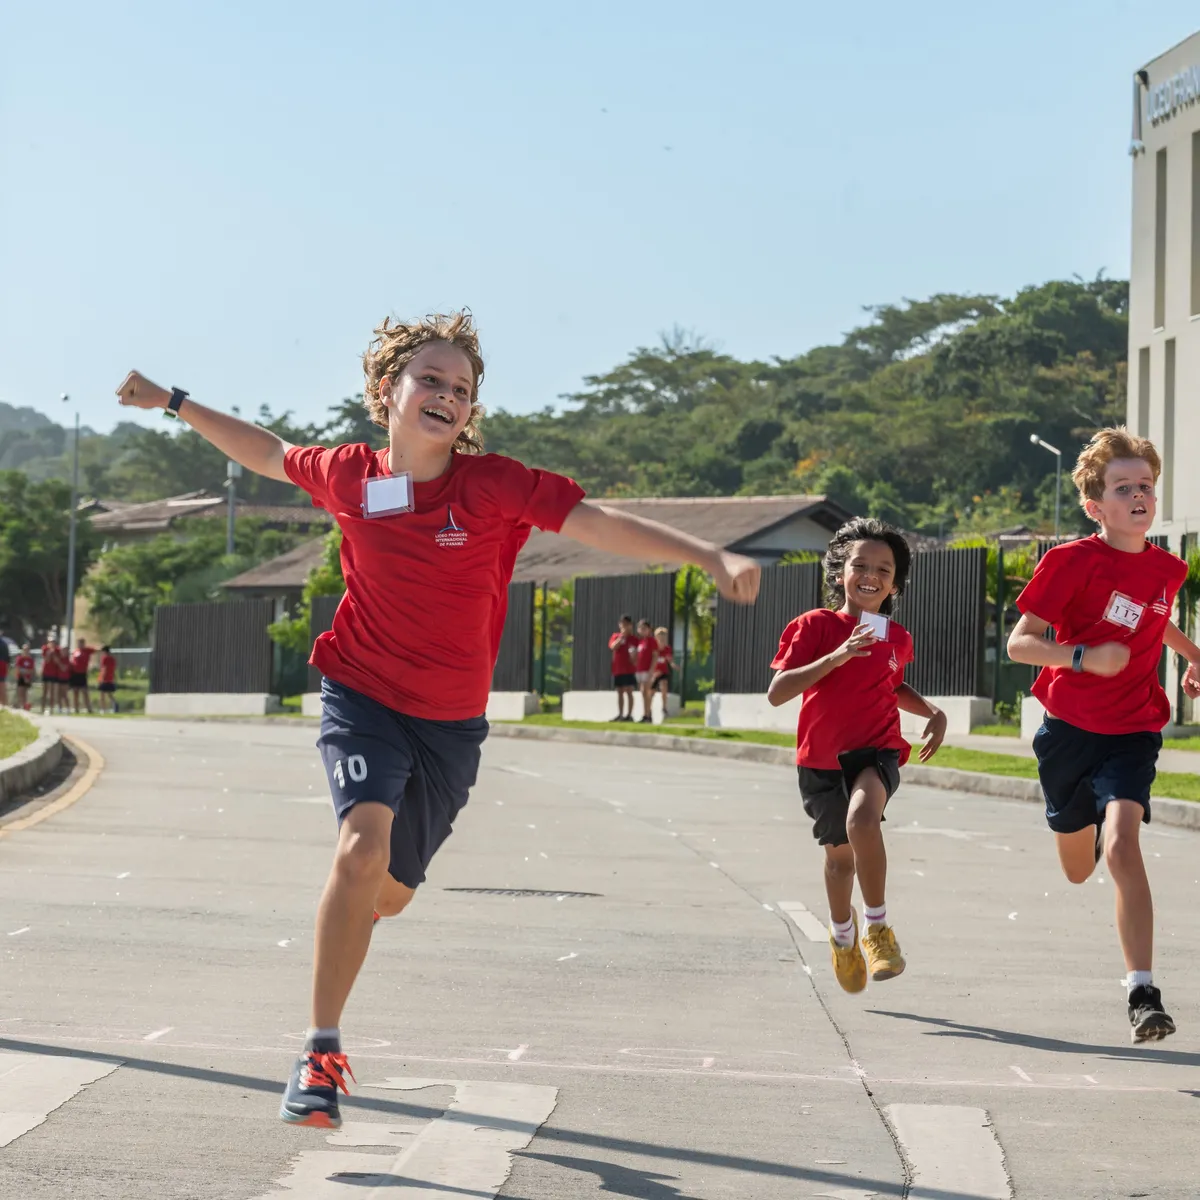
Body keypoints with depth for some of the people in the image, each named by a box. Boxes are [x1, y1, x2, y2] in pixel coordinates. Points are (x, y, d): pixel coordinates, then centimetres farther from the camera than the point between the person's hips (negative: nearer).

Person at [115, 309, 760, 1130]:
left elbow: (606, 526, -18)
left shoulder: (494, 485, -12)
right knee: (365, 841, -27)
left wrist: (712, 558, -28)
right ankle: (322, 1052, -19)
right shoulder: (349, 478, -6)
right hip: (362, 697, -1)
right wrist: (172, 403, 18)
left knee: (388, 894, 12)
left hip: (450, 722, 1)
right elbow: (268, 453, 14)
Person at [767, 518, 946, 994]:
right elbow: (777, 692, -17)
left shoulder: (897, 638, 5)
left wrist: (933, 712, 10)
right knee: (840, 854, 13)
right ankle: (842, 932, 46)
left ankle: (877, 926, -16)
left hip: (877, 751, 0)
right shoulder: (815, 626, -7)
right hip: (822, 759, 0)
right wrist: (837, 656, -26)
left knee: (862, 817, -32)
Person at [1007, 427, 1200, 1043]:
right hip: (1068, 731, 0)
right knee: (1078, 869, 18)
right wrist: (1084, 658, -28)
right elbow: (1019, 642, -14)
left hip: (1131, 732, 0)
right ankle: (1089, 823, 59)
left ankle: (1143, 993, -27)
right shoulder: (1073, 561, -12)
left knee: (1121, 845, -24)